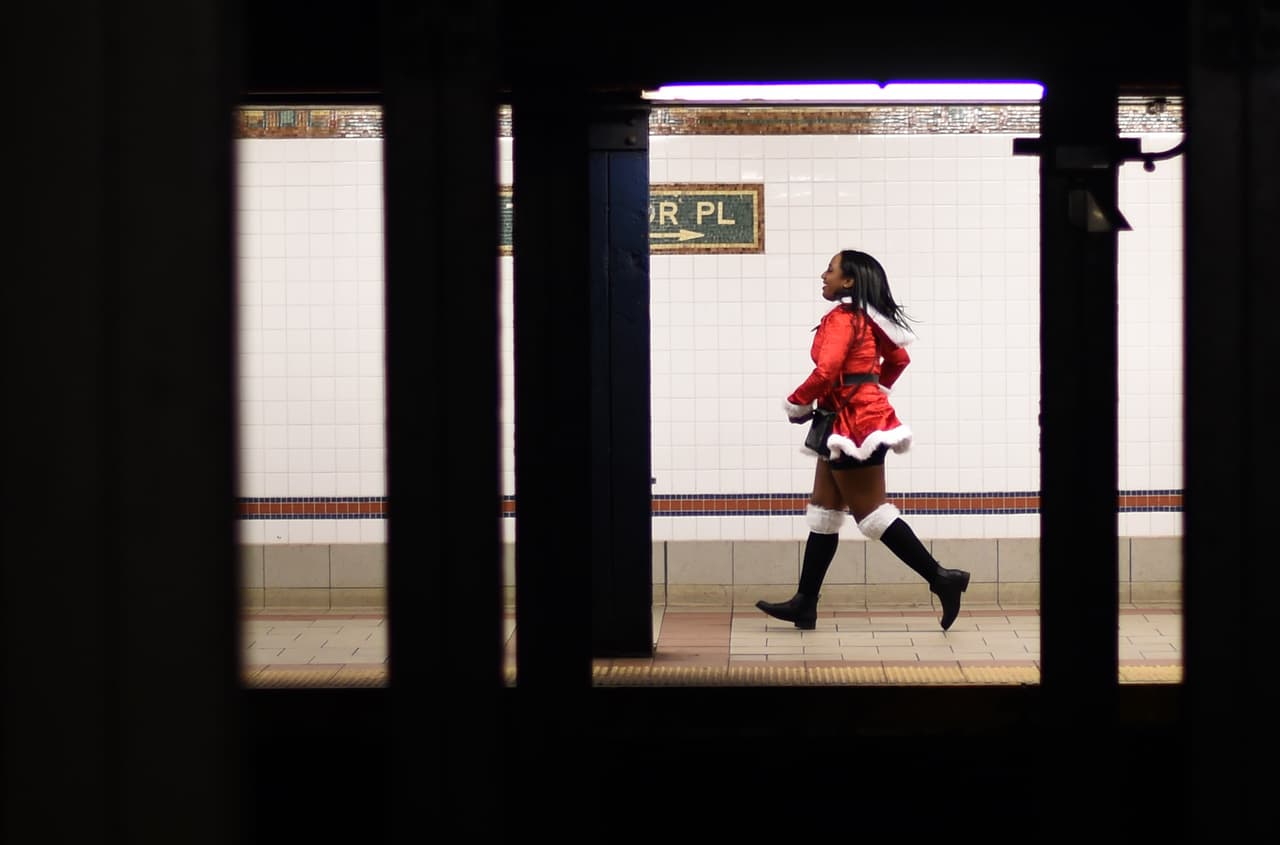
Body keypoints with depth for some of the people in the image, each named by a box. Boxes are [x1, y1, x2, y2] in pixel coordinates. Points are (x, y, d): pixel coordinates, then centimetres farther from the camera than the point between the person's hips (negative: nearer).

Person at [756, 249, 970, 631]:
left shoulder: (841, 319, -15)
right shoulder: (866, 319, 13)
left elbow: (825, 371, -27)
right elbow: (899, 358, 24)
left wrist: (795, 405, -12)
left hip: (855, 424, -10)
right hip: (854, 420, 10)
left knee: (871, 512, -6)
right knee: (823, 511, 10)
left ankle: (940, 578, -5)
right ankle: (805, 603, 13)